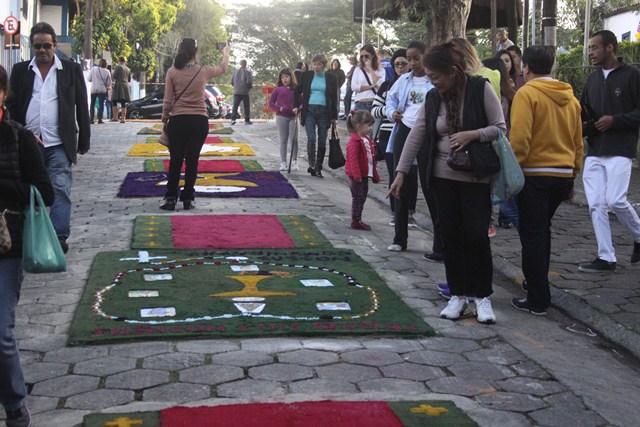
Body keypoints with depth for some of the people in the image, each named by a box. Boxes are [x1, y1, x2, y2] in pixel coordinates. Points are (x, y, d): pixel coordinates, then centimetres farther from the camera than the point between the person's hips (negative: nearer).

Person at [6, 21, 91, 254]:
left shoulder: (71, 69, 5)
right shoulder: (20, 70, 9)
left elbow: (82, 107, 6)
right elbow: (12, 106, 9)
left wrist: (84, 140, 4)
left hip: (59, 145, -2)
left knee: (60, 190, -9)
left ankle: (59, 236, -8)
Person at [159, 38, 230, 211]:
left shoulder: (172, 72, -4)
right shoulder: (203, 71, -1)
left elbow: (167, 101, -3)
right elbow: (223, 69, 20)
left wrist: (164, 120, 12)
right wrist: (226, 53, 40)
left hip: (178, 120, 0)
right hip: (199, 121, 1)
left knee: (175, 160, 7)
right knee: (192, 160, 6)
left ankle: (170, 198, 8)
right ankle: (187, 199, 10)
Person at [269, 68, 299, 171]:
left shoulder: (296, 89, 7)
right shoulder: (278, 90, 7)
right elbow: (271, 103, 6)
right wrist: (279, 108, -11)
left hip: (293, 117, 0)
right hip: (281, 117, 0)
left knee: (293, 139, -2)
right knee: (283, 140, 5)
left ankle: (294, 162, 6)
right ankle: (283, 163, 9)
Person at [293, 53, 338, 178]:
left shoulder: (331, 78, 4)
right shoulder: (306, 76, 5)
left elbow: (334, 98, 7)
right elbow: (297, 92, 16)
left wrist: (334, 117, 4)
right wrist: (296, 106, 5)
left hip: (324, 112, 0)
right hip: (309, 111, 0)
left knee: (322, 141, 2)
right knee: (311, 138, -15)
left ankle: (318, 168, 11)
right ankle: (311, 164, -9)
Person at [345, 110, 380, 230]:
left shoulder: (367, 140, 13)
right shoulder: (355, 141, -17)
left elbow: (371, 159, 18)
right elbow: (353, 159, -22)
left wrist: (375, 175, 19)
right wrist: (357, 175, -25)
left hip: (364, 175, 9)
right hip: (356, 175, -9)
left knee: (362, 198, 14)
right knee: (358, 198, -3)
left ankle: (358, 220, 24)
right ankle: (355, 221, 5)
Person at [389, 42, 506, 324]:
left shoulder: (481, 89, -8)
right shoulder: (433, 98, 4)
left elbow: (500, 128, -6)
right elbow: (415, 136, 4)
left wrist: (472, 134, -22)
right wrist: (401, 172, -1)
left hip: (476, 177, -4)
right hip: (444, 176, 4)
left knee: (476, 235, -5)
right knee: (451, 236, 5)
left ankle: (482, 297, 10)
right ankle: (458, 295, 16)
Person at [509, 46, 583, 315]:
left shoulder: (526, 94, -9)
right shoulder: (570, 97, 10)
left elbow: (519, 138, -18)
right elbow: (578, 142, 15)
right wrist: (573, 174, 23)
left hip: (535, 174, -6)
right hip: (564, 175, 7)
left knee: (533, 236, -1)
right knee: (542, 230, 23)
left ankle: (538, 301, 1)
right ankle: (538, 283, 34)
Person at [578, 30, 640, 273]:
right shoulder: (592, 79, 16)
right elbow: (583, 111, 23)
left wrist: (615, 120, -16)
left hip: (620, 151, -6)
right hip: (594, 152, 6)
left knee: (616, 200, -14)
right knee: (596, 205, 0)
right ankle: (606, 258, 5)